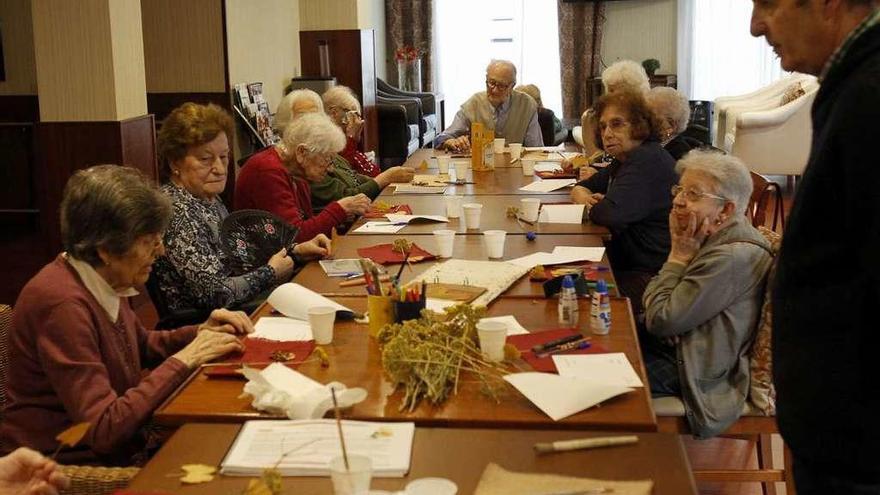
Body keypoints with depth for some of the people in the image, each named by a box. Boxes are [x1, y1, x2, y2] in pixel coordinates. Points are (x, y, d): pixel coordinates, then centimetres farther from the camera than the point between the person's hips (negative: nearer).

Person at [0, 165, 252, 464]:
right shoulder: (63, 304, -24)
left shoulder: (105, 282, 2)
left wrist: (200, 333, 3)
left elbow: (141, 347, 21)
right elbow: (104, 428, -27)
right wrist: (184, 361, -22)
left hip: (114, 448, 8)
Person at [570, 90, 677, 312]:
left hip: (653, 277, -10)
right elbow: (580, 188, 26)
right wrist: (585, 198, 0)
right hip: (629, 264, 10)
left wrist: (591, 208, -2)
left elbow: (612, 213, -27)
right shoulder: (625, 160, 17)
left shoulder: (648, 161, -17)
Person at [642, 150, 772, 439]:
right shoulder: (712, 239, 4)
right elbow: (651, 299, 7)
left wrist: (679, 255, -15)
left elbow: (660, 320, -21)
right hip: (675, 345, 9)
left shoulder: (733, 258, -26)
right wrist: (681, 254, -10)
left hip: (696, 372, -9)